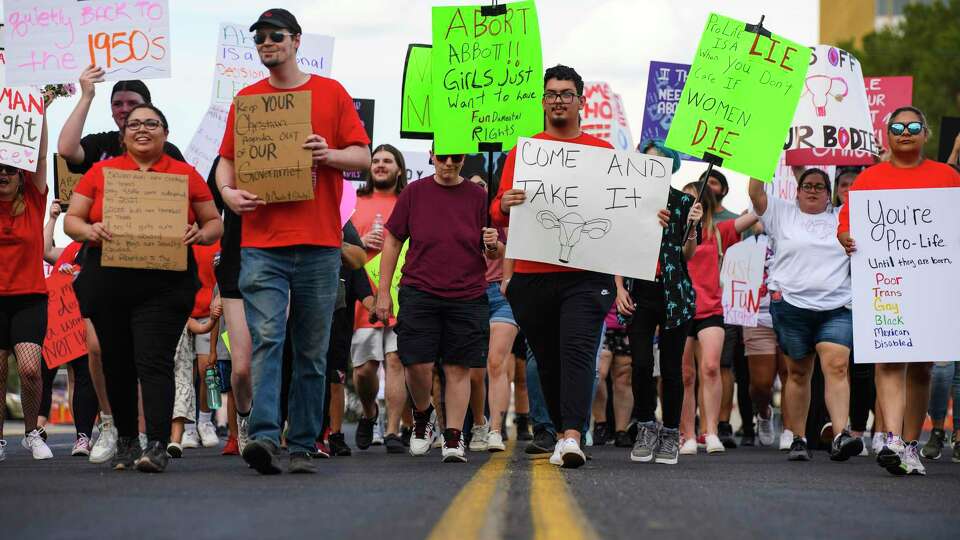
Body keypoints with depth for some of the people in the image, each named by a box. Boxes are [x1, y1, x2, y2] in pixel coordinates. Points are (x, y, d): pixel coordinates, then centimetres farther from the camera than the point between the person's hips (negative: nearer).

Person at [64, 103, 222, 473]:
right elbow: (71, 220, 10)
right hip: (107, 284, 2)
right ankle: (126, 440, 23)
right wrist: (90, 231, -12)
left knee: (154, 361, -13)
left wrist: (200, 234, -10)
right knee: (117, 365, 9)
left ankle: (157, 446, -17)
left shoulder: (185, 175, 8)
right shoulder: (100, 172, 10)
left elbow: (214, 223, 13)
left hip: (164, 286, -2)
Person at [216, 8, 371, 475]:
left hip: (319, 244, 0)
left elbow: (363, 157, 6)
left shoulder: (330, 94, 8)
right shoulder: (247, 99, 12)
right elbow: (227, 160, 13)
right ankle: (264, 437, -23)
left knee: (313, 352, 5)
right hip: (262, 245, 0)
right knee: (266, 339, -13)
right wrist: (229, 192, -8)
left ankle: (303, 446, 10)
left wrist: (329, 155, -14)